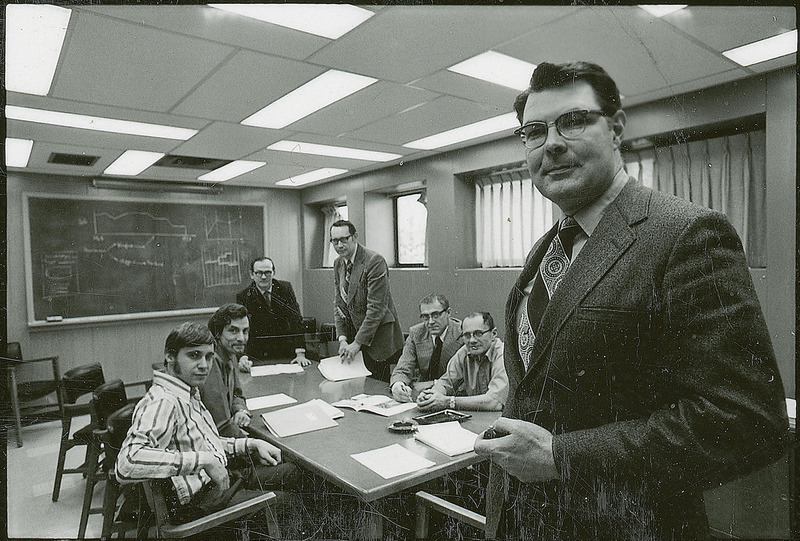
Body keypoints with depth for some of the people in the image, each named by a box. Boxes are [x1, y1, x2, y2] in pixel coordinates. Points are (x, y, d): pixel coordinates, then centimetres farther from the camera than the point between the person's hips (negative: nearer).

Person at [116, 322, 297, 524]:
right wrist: (203, 460, -35)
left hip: (221, 478, 10)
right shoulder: (162, 402, -23)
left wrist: (251, 445, 8)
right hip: (196, 501, -10)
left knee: (289, 472, 17)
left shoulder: (191, 393, 9)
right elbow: (128, 463, -38)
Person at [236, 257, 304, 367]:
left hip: (287, 352, 1)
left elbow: (297, 320, -4)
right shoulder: (243, 297, -5)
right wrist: (243, 357, -28)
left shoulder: (285, 288, -1)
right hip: (259, 356, -1)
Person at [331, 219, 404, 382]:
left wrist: (357, 343, -20)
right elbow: (339, 302, 8)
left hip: (376, 337, -6)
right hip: (353, 334, 6)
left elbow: (376, 307, -21)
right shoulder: (338, 263, 7)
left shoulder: (375, 261, -18)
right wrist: (342, 338, -3)